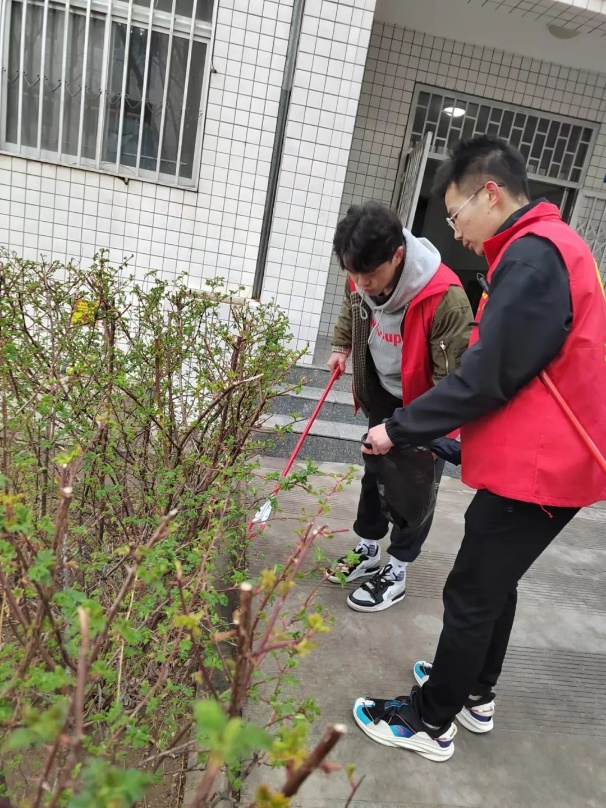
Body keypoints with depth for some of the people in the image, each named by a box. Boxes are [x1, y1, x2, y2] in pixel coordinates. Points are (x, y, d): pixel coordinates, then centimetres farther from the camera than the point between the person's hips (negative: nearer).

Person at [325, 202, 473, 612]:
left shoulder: (444, 297, -36)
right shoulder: (364, 279, -16)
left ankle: (396, 573, 23)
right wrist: (342, 347, 3)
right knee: (375, 471, 17)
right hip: (383, 393, 6)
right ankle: (368, 551, 37)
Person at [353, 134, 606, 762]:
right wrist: (440, 434, 14)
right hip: (550, 459, 10)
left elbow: (486, 378, -23)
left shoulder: (532, 256, -20)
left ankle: (430, 722, 23)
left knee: (471, 594, 4)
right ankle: (475, 695, 40)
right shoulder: (547, 247, 13)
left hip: (535, 471, -10)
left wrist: (400, 429, -13)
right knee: (493, 582, 21)